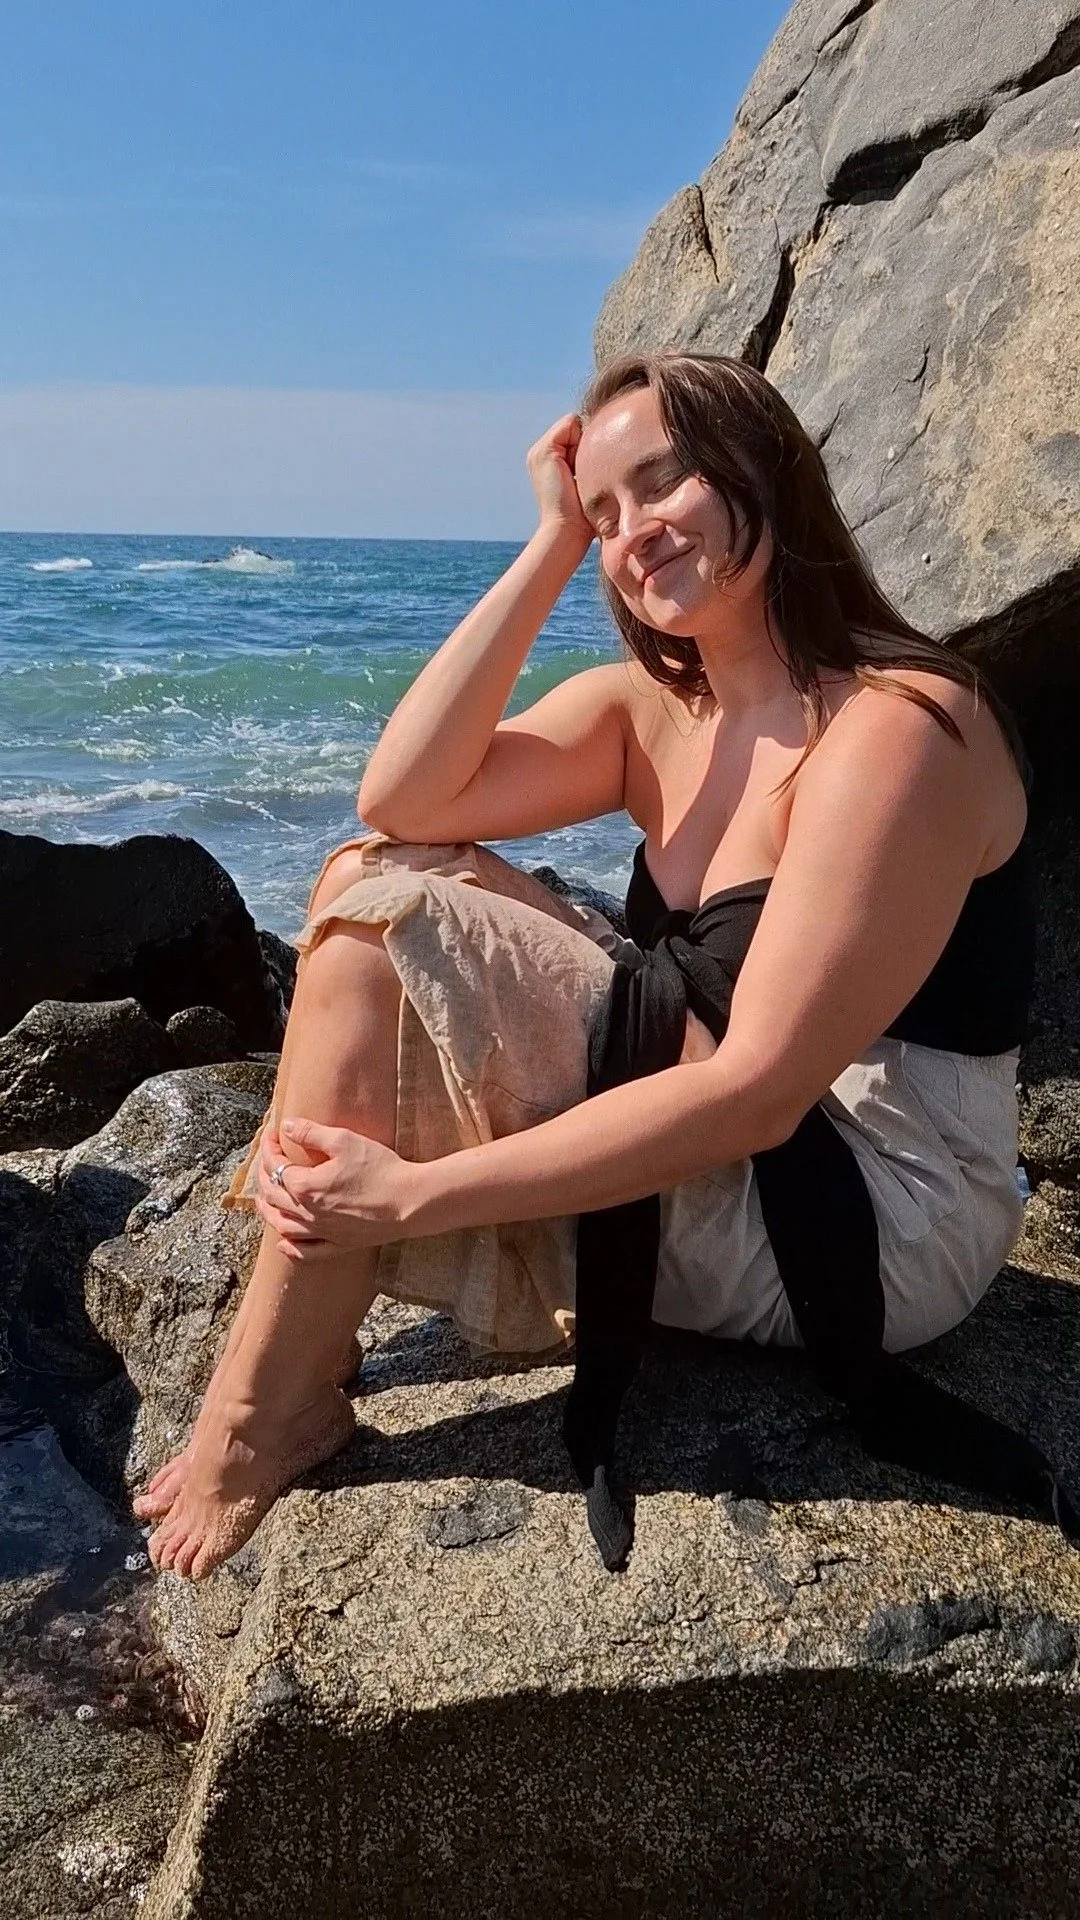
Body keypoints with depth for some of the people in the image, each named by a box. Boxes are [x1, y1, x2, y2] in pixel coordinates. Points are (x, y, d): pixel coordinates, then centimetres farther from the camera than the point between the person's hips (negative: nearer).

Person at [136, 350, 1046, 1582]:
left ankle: (269, 1414, -5)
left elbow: (759, 1092, -25)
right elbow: (402, 799, -7)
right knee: (375, 873, 0)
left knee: (381, 927, -17)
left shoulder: (895, 730, -19)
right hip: (704, 1147, 8)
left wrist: (421, 1192, -24)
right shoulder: (653, 706, 6)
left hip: (867, 1220, -8)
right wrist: (549, 551, -9)